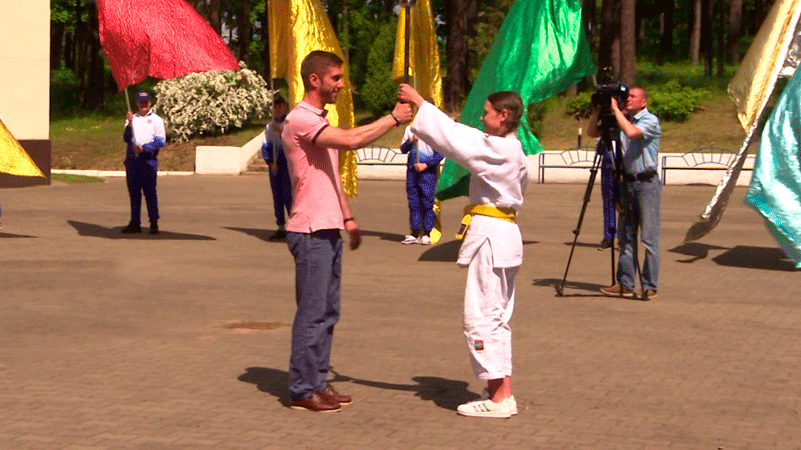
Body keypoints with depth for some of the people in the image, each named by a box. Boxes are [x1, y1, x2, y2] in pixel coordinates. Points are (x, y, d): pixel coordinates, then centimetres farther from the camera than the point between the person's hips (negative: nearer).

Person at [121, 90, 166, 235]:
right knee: (134, 192, 5)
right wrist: (129, 124, -13)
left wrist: (143, 147, -11)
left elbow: (161, 141, -3)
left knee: (150, 191, -7)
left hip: (148, 159, -4)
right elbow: (126, 138, 3)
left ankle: (154, 223, -4)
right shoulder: (132, 119, 16)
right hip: (132, 158, 4)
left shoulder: (156, 120, 6)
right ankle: (135, 223, 9)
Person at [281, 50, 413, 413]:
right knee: (312, 312, -5)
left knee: (328, 311, 12)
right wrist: (393, 119, -18)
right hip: (311, 232, -10)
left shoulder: (320, 121, 19)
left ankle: (318, 382, 19)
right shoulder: (300, 120, -14)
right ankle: (302, 390, 2)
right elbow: (351, 140, -27)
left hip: (329, 229, 10)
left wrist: (347, 217, 19)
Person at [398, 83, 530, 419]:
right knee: (495, 317, 15)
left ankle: (499, 397, -4)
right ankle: (502, 392, 20)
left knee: (481, 316, -6)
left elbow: (453, 136, -15)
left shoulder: (497, 149, -16)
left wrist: (419, 103, -9)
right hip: (503, 233, 10)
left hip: (491, 238, -10)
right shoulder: (513, 151, 13)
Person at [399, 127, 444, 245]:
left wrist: (425, 165, -12)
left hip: (428, 171, -4)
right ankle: (415, 233, 13)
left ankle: (427, 234, 3)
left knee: (427, 202, -5)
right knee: (413, 202, 6)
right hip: (412, 170, 4)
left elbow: (440, 154, -4)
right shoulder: (410, 129, 11)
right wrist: (411, 140, -9)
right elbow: (403, 150, 10)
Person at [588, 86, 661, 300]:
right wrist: (597, 110, -1)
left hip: (646, 183, -7)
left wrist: (615, 109, -19)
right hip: (627, 182, 7)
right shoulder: (622, 120, 11)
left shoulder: (651, 121, -9)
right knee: (625, 237, 8)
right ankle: (625, 284, 13)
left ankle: (650, 286, 0)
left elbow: (631, 132, -28)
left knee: (649, 238, -4)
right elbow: (592, 132, 13)